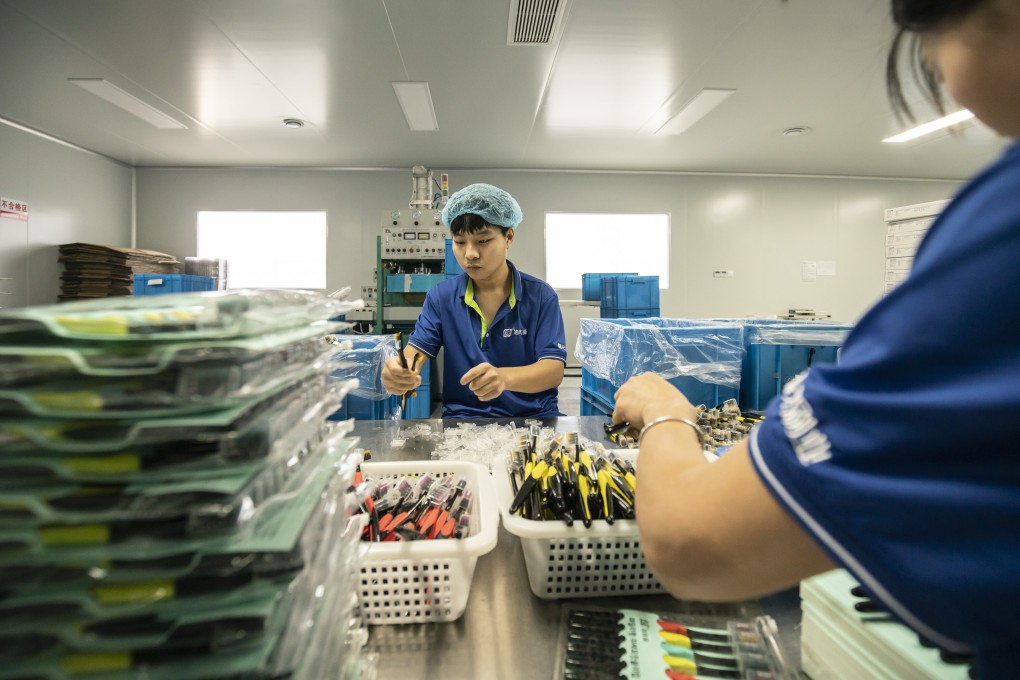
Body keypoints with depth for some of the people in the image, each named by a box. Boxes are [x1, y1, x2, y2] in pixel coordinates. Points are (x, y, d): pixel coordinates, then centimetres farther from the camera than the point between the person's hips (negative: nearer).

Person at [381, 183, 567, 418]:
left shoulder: (541, 296, -2)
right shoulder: (441, 295, 5)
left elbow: (555, 369, -11)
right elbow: (415, 350, 0)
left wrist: (505, 378, -33)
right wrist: (399, 371, -27)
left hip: (534, 417, -1)